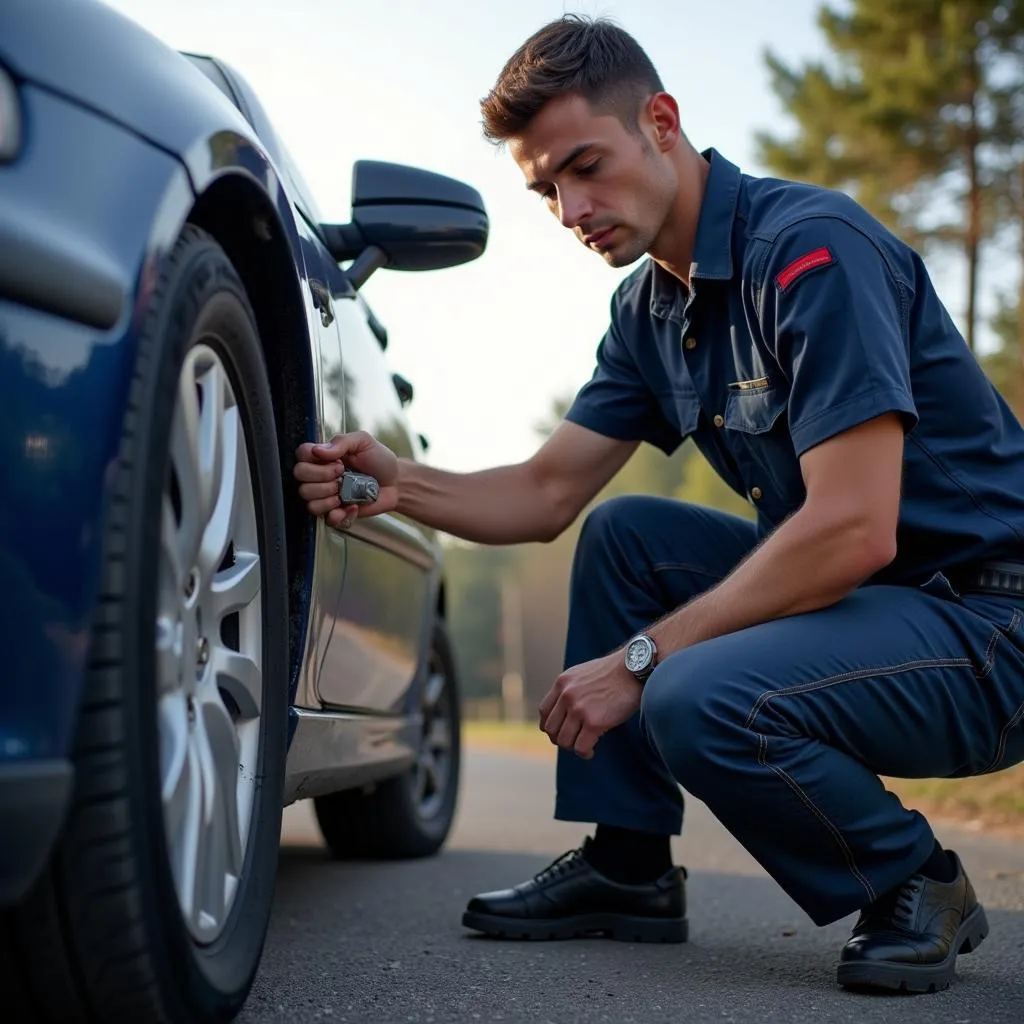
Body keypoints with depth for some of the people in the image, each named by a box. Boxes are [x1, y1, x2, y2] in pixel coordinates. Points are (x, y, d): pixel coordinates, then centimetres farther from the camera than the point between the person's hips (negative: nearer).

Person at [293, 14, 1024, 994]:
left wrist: (639, 659, -21)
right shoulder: (652, 306, 8)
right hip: (855, 588, 9)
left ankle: (914, 883, -1)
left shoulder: (811, 249, -20)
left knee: (698, 700, -29)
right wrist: (397, 484, -8)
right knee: (622, 534, 3)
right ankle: (627, 867, 9)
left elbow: (853, 530, -27)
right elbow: (545, 492, 11)